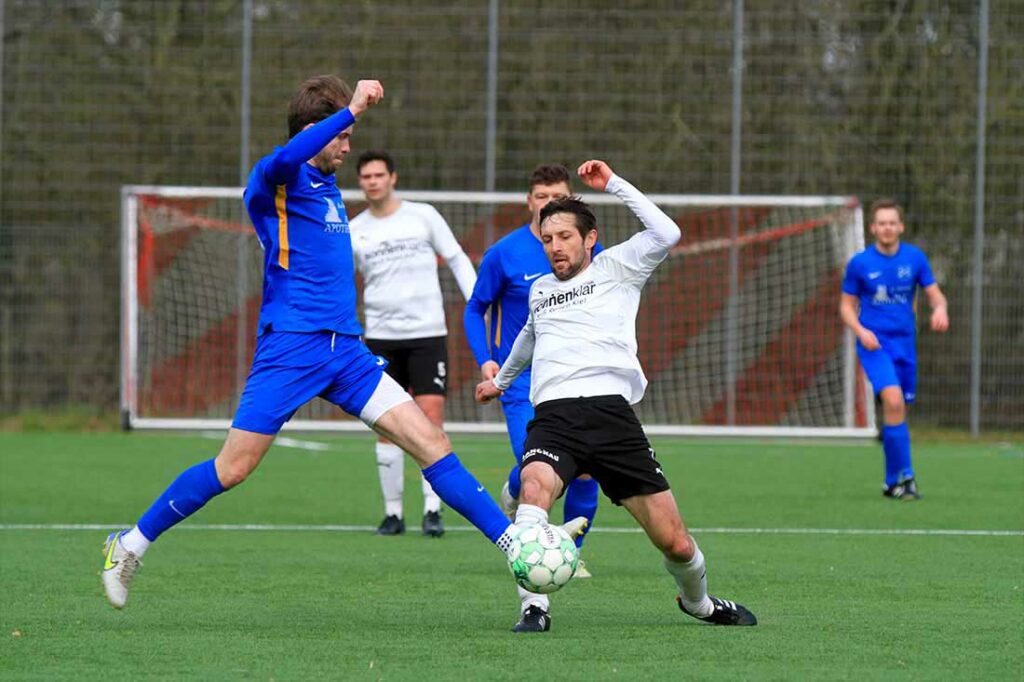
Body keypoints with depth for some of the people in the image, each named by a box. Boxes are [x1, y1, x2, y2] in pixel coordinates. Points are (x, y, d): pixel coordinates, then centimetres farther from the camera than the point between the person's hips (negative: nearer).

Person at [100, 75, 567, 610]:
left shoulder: (328, 188, 19)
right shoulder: (275, 179, -6)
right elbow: (285, 159, -32)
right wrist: (352, 109, -34)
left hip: (345, 351, 7)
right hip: (289, 346, -7)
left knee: (429, 440, -3)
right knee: (233, 468, -7)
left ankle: (514, 542, -5)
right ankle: (130, 547, 8)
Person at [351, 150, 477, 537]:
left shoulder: (423, 216, 2)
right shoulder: (353, 232, 7)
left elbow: (457, 260, 8)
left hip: (427, 334, -2)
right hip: (380, 338, 2)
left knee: (431, 417, -11)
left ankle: (432, 509, -11)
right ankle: (393, 512, 6)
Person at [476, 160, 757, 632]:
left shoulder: (615, 268, 13)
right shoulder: (539, 289, 26)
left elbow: (665, 234, -6)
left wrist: (613, 184, -2)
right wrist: (501, 380, 63)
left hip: (611, 411, -2)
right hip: (553, 415, 2)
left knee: (676, 543, -3)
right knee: (534, 486, -35)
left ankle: (697, 602, 29)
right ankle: (534, 608, -35)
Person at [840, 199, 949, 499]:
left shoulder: (915, 258, 3)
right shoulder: (859, 263, -2)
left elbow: (935, 294, 7)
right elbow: (847, 306, 5)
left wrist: (940, 309, -17)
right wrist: (861, 331, -14)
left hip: (905, 343, 3)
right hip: (874, 343, -3)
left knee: (898, 411, 7)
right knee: (893, 401, -23)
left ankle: (893, 482, 21)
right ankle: (904, 475, -20)